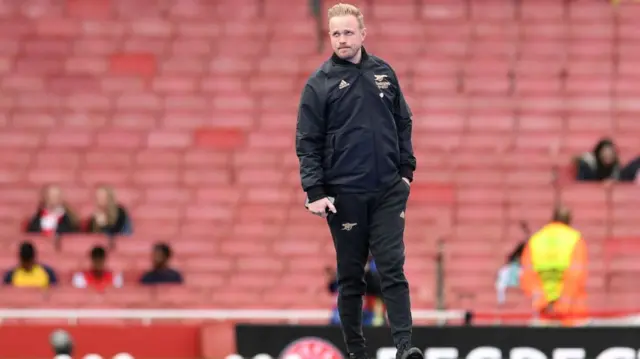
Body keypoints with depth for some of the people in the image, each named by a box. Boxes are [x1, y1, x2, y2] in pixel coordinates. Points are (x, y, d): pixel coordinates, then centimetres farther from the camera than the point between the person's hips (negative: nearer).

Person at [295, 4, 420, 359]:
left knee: (393, 268, -6)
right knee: (350, 275, 5)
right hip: (344, 195, -2)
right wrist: (315, 191, -10)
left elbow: (403, 124, 15)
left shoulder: (383, 73, 6)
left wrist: (406, 170, 9)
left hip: (388, 192, 2)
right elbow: (307, 142, -4)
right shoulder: (320, 83, -4)